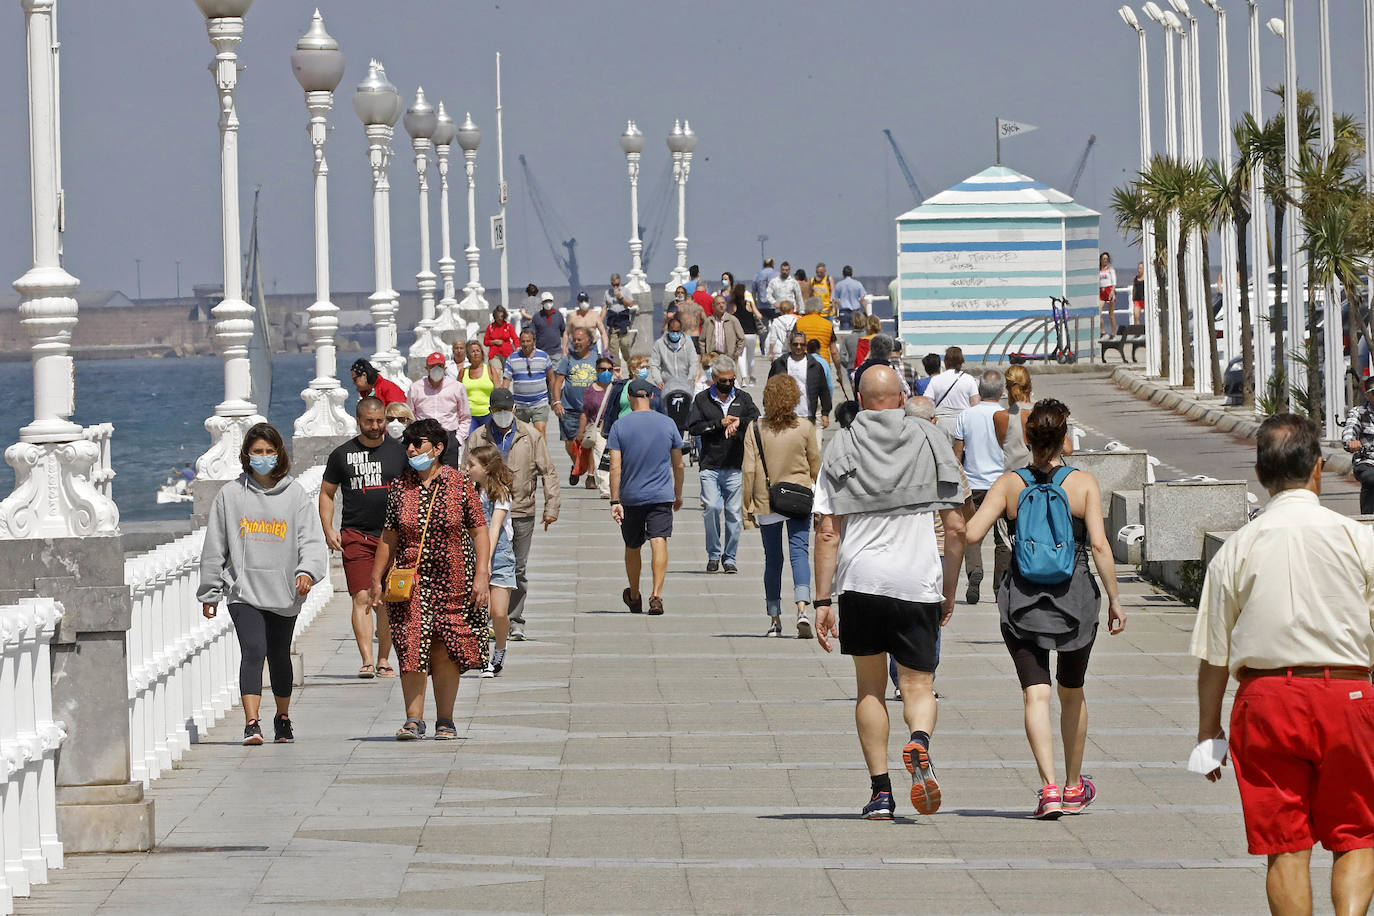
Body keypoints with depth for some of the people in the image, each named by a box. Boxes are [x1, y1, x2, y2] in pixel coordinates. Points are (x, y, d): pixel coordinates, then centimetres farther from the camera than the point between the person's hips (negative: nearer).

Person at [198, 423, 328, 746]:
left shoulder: (295, 494, 4)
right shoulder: (230, 495, 4)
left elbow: (311, 538, -1)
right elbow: (215, 547, 9)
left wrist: (307, 570, -20)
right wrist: (209, 593, 10)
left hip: (285, 594, 1)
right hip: (243, 591, -1)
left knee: (279, 657, 14)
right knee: (253, 651, -18)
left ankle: (283, 718, 34)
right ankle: (251, 723, -24)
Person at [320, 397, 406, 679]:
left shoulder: (399, 452, 6)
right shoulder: (342, 454, 5)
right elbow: (327, 493, 12)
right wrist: (328, 529, 0)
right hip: (356, 536, -1)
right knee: (362, 598, -11)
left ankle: (384, 660, 14)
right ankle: (367, 661, -16)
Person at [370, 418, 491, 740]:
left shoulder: (460, 484, 0)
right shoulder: (399, 487, 6)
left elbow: (479, 532, 0)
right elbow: (389, 537, 11)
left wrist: (481, 574, -8)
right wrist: (377, 578, 8)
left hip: (452, 581, -1)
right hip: (410, 581, 1)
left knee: (445, 651, 2)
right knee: (411, 648, -8)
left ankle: (445, 721, 11)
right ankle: (413, 720, -5)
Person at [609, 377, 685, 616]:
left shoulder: (620, 426, -3)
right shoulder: (667, 424, 1)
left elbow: (615, 467, -9)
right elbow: (678, 465, 8)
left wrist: (615, 501, -8)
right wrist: (678, 495, 21)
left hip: (631, 497, 0)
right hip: (662, 496, 0)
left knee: (632, 547, 15)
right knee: (659, 542, -8)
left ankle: (634, 597, 31)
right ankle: (656, 595, -25)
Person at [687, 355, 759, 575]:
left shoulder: (743, 398, 12)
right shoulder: (702, 400, 7)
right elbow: (693, 427, -4)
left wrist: (739, 422, -15)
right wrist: (720, 423, -9)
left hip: (736, 467, 1)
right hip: (710, 466, -1)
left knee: (734, 512, 0)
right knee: (711, 508, -14)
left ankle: (730, 558, 11)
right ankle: (713, 555, 2)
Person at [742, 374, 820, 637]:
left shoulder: (756, 431, -6)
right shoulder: (805, 428, -4)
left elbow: (748, 471, -6)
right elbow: (815, 464, 5)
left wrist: (747, 508, 1)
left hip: (766, 503, 1)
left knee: (772, 559, 10)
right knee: (799, 553, -2)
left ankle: (774, 620, 14)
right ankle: (802, 609, -23)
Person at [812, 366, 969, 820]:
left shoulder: (841, 449, 4)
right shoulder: (932, 442, 7)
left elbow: (828, 531, -1)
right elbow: (956, 528, 6)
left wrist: (823, 601, 1)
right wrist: (949, 590, 16)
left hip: (859, 579, 0)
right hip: (918, 581, 0)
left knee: (870, 688, 13)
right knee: (918, 684, 4)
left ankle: (880, 791, 10)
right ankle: (919, 742, -28)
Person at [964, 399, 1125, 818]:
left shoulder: (1008, 484, -3)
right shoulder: (1084, 483, -5)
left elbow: (971, 534, -9)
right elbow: (1099, 544, -11)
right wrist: (1114, 599, -4)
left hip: (1022, 597, -1)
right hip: (1075, 596, 1)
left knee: (1036, 693, -2)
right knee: (1072, 692, 18)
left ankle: (1049, 786, -19)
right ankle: (1074, 787, 32)